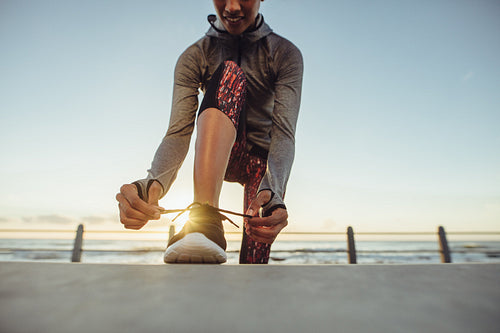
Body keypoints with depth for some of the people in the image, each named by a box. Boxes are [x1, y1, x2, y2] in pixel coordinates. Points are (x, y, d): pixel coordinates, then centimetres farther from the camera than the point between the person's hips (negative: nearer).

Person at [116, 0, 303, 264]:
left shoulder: (285, 54, -8)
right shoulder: (194, 57, -7)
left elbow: (284, 132, -23)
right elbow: (178, 132, -20)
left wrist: (273, 192, -43)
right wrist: (152, 183, -42)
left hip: (265, 161, 1)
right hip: (218, 157, 0)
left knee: (255, 257, -22)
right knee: (230, 72, -29)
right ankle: (206, 222, -44)